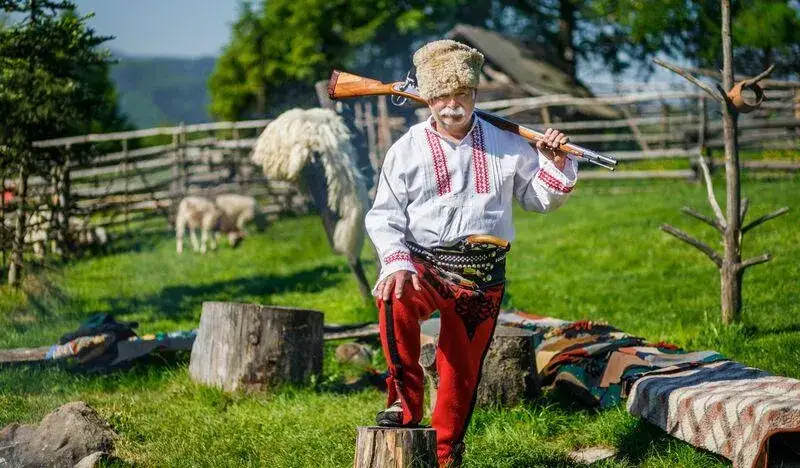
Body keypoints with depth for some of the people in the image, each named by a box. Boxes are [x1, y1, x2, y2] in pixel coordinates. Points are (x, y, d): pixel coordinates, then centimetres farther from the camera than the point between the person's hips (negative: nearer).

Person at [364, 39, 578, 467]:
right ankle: (405, 401, -20)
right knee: (396, 299, -36)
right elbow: (384, 215, -1)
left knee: (463, 369, 6)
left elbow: (538, 198, 18)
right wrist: (396, 263, -18)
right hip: (425, 265, -2)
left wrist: (556, 165, -2)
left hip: (482, 275, 2)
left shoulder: (505, 144, 9)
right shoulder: (407, 149, 3)